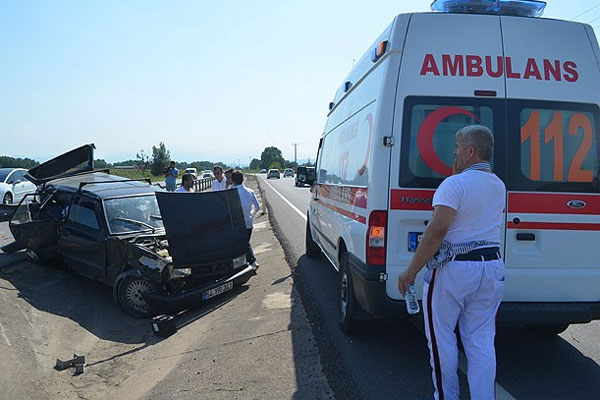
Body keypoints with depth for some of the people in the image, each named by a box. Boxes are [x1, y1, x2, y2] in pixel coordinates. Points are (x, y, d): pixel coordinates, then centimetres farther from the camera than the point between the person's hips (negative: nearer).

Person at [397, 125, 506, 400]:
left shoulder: (455, 184, -15)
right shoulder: (499, 187, 9)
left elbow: (437, 230, -24)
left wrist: (411, 271, -19)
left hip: (453, 269, -7)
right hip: (492, 269, 7)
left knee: (441, 337, 9)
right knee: (481, 341, 13)